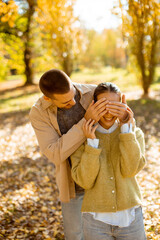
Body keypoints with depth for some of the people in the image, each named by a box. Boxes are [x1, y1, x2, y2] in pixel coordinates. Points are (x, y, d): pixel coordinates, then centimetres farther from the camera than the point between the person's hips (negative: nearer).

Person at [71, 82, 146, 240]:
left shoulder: (134, 133, -1)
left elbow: (130, 170, -16)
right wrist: (92, 142, -20)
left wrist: (126, 128, -17)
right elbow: (84, 181, -13)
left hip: (130, 217, 1)